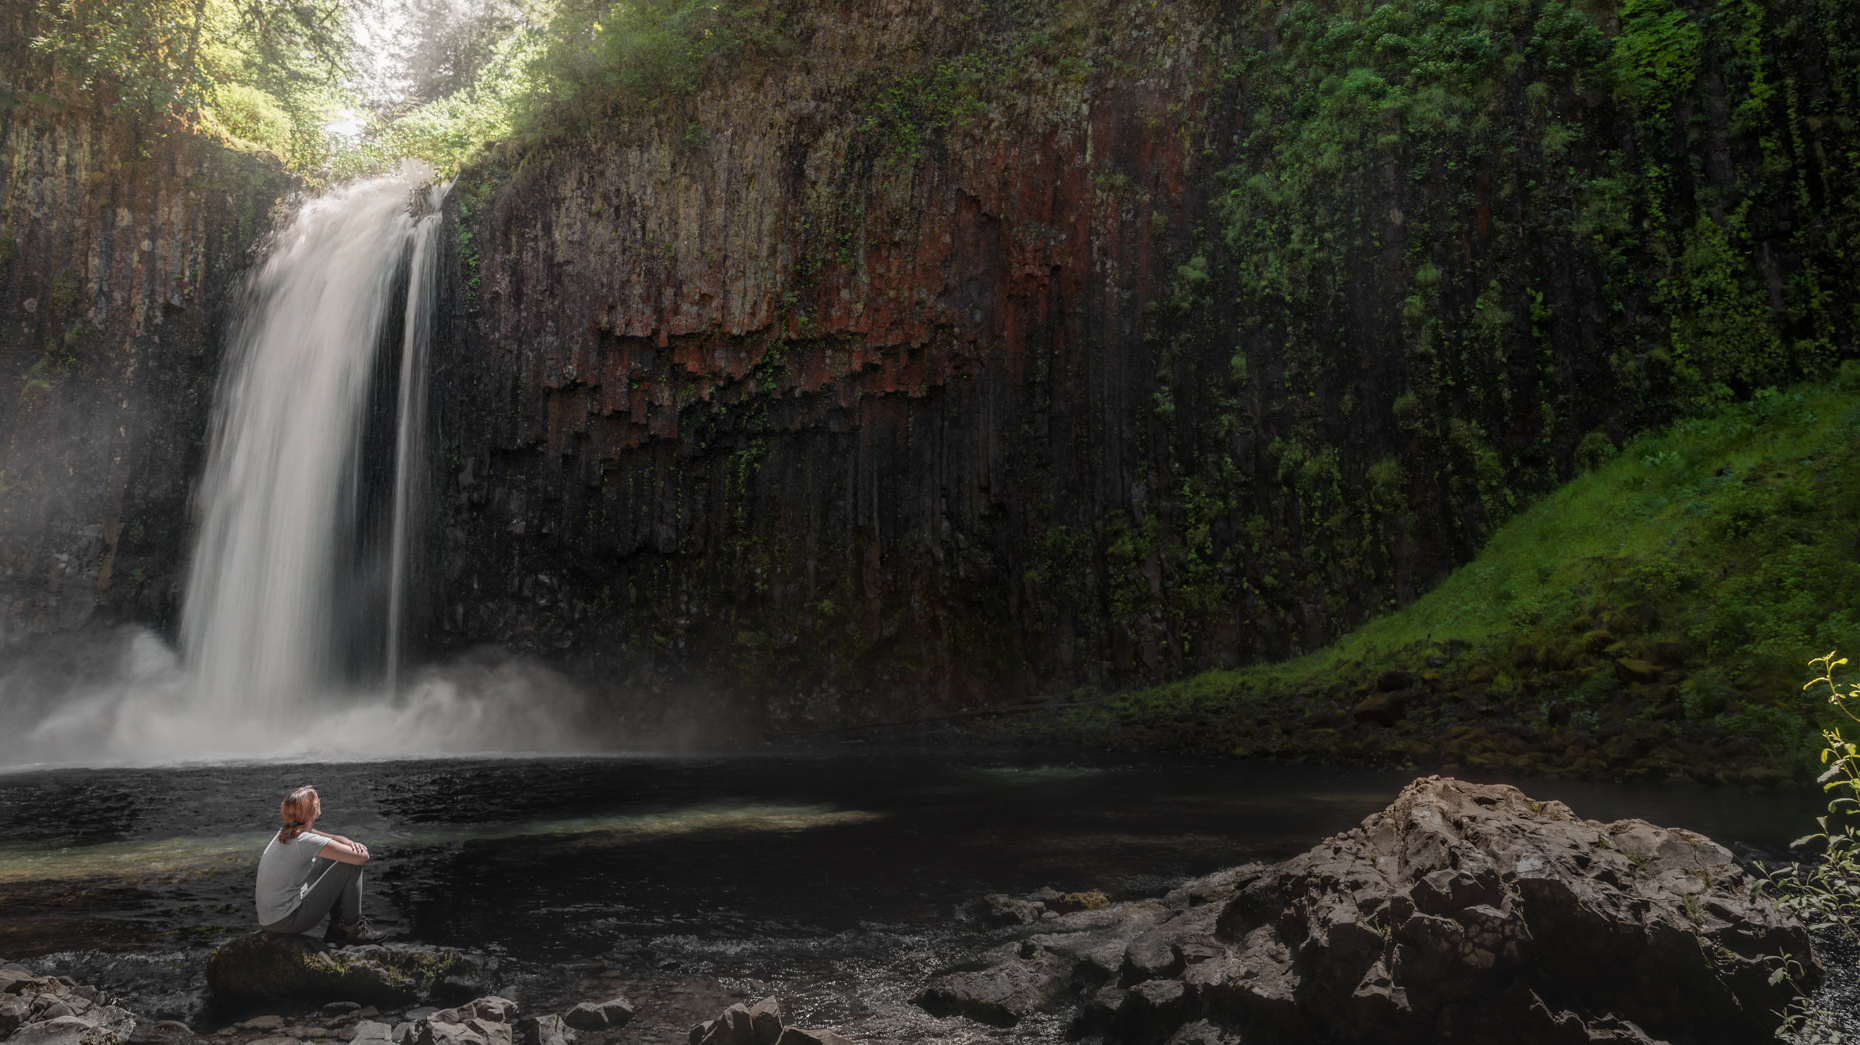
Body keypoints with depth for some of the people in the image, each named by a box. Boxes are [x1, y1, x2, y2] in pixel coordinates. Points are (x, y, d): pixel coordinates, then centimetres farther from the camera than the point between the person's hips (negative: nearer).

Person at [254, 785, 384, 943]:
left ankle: (336, 927, 19)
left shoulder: (287, 832, 6)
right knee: (351, 865, -8)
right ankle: (352, 928, 4)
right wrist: (358, 850, 2)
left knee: (330, 860, 18)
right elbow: (362, 857, -23)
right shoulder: (306, 841, -22)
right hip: (287, 921, -9)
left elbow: (335, 839, 19)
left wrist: (349, 843, -4)